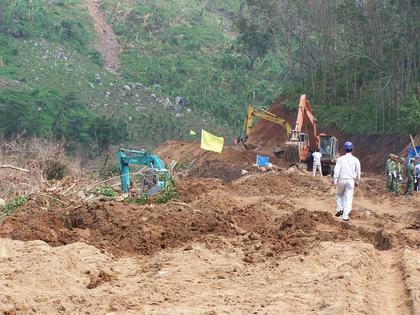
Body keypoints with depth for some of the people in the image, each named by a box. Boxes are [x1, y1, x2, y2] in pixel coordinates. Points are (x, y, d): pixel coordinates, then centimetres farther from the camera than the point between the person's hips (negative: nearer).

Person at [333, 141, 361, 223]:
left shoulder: (340, 159, -3)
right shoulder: (355, 160, 0)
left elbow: (337, 171, -8)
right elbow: (358, 172, 5)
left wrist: (335, 181, -6)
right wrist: (357, 181, 18)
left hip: (341, 180, 0)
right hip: (351, 180, 0)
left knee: (339, 195, 23)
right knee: (348, 198, 2)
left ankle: (339, 209, 7)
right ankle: (345, 216, -2)